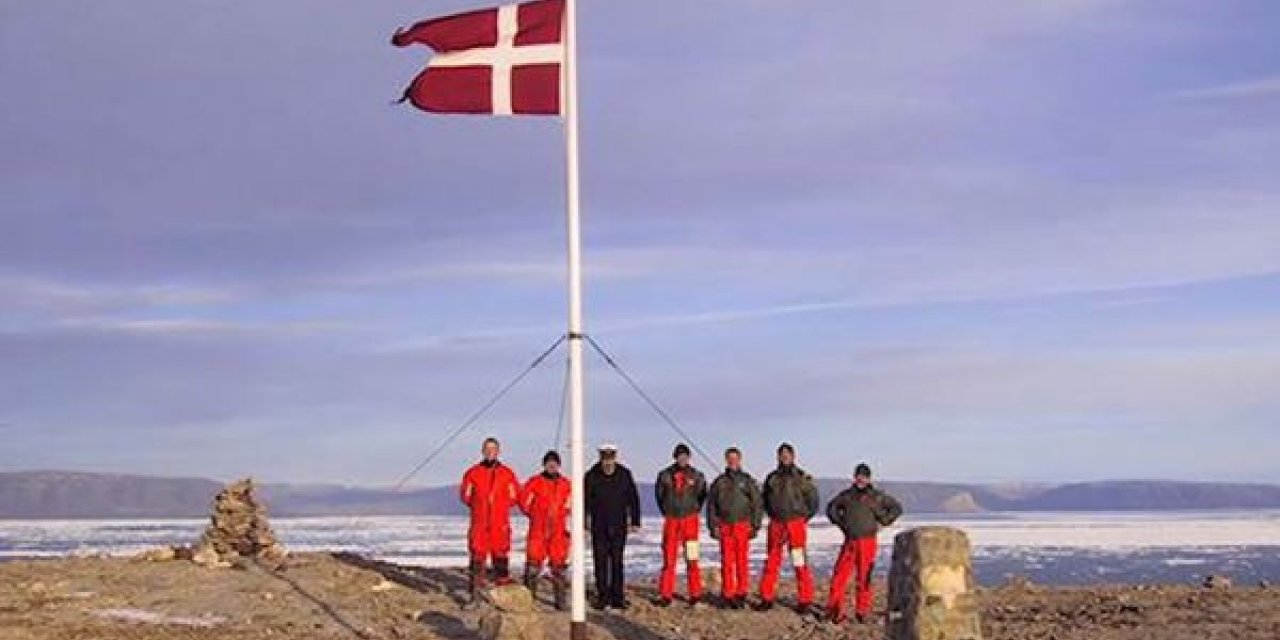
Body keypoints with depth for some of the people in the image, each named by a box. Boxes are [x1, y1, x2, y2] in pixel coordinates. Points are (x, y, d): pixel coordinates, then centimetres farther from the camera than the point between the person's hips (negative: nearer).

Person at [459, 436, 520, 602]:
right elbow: (465, 495, 12)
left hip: (501, 524, 0)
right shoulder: (473, 473, 5)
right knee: (477, 558, -1)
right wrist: (479, 506, 6)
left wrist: (500, 506, 4)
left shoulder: (507, 474, 5)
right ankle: (475, 595, 4)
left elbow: (515, 496, 11)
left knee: (501, 556, -1)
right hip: (479, 524, 0)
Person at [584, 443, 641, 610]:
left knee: (617, 561, 2)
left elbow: (633, 499, 5)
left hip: (619, 526, 0)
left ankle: (617, 597, 7)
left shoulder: (624, 474, -1)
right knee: (600, 561, 1)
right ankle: (602, 597, 9)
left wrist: (635, 521, 3)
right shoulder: (592, 476, -4)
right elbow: (586, 501, -2)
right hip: (599, 526, 0)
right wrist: (585, 522, -8)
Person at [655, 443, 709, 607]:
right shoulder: (665, 475, 3)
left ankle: (695, 594, 4)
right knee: (669, 558, 2)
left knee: (691, 559, -2)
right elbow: (659, 493, 17)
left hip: (690, 520, -1)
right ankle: (666, 595, 7)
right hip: (671, 520, 1)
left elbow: (702, 495, 15)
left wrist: (695, 510, 10)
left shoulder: (697, 476, 1)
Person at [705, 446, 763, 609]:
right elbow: (711, 505, 12)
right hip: (725, 527, 1)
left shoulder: (748, 481, 6)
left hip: (743, 526, -1)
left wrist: (755, 525, -1)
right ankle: (728, 595, 6)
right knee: (727, 562, 1)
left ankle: (741, 594, 6)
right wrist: (713, 525, 4)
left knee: (742, 561, -1)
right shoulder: (719, 482, 11)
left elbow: (758, 504, 5)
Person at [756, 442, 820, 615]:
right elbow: (764, 497, 25)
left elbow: (813, 499, 4)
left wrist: (805, 517, 1)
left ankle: (805, 601, -2)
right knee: (771, 562, 7)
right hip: (776, 524, 4)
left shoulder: (802, 477, 1)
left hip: (796, 523, -4)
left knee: (800, 563, -6)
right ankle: (766, 598, 13)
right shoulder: (772, 477, 12)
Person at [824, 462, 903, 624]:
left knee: (864, 579, 0)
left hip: (867, 542, -3)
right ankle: (834, 611, 5)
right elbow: (831, 507, 25)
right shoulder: (847, 495, 10)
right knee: (839, 576, -2)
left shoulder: (876, 496, 2)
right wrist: (840, 522, 13)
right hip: (849, 542, 3)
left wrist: (882, 522, 1)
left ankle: (862, 612, 10)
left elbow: (897, 508, 7)